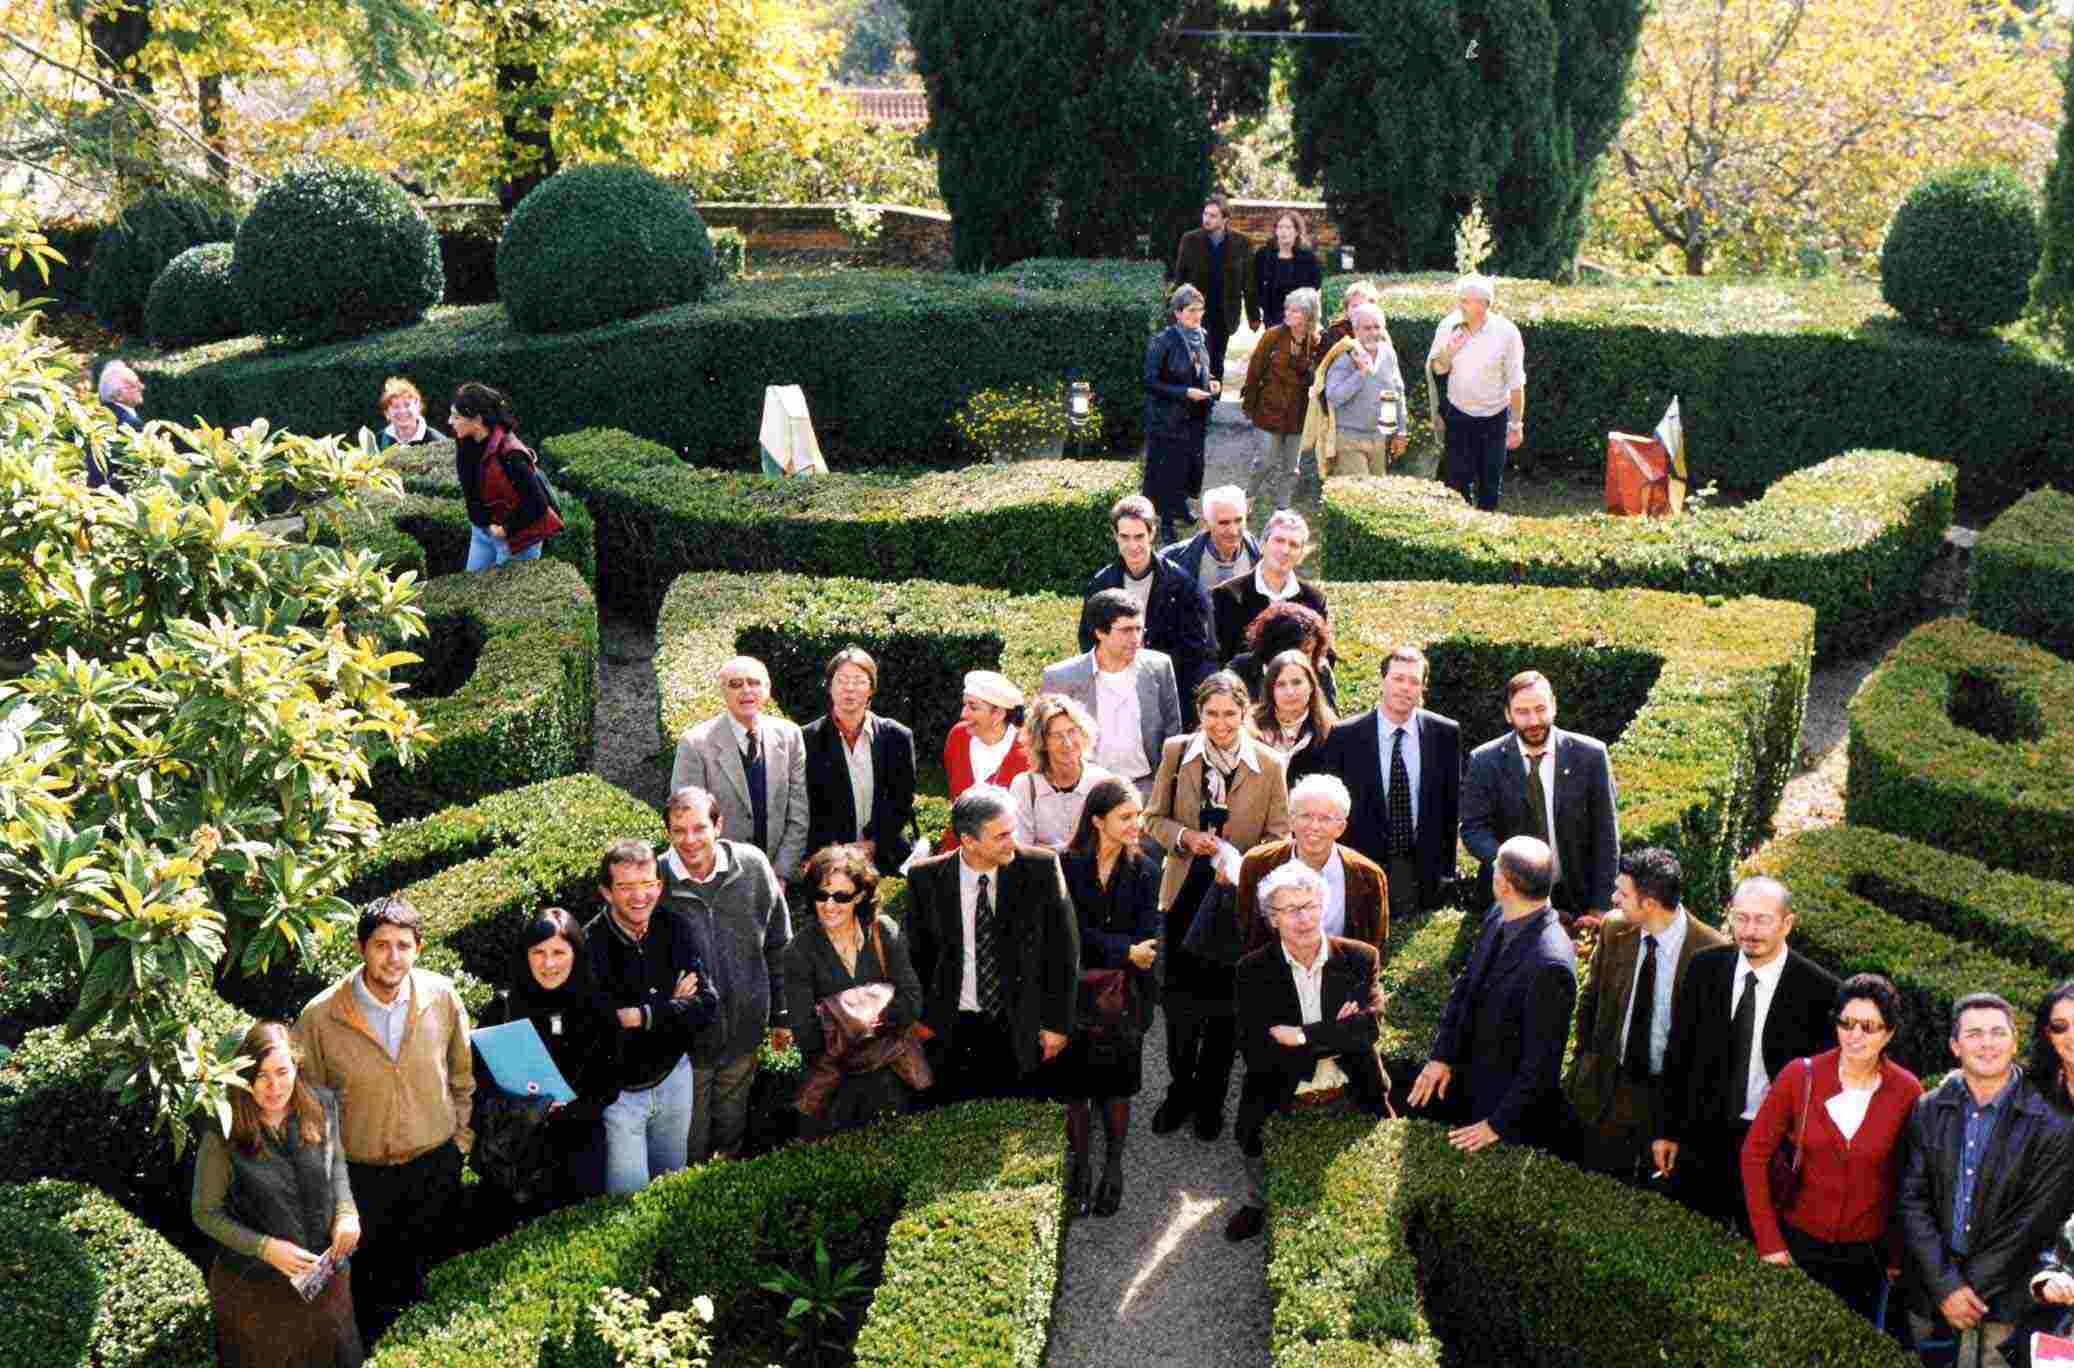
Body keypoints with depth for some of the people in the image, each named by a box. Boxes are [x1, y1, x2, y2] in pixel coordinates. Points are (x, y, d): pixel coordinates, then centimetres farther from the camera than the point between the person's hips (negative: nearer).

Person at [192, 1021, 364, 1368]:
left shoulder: (321, 1106, -12)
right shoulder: (223, 1135, -22)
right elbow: (205, 1213, -11)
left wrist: (346, 1211, -10)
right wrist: (265, 1247, -22)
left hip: (327, 1271, 3)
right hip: (254, 1286, -3)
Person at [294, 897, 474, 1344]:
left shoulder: (441, 996, -13)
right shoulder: (320, 1016, -18)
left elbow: (462, 1074, 3)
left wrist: (462, 1137, 6)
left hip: (435, 1166, 2)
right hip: (360, 1172, -1)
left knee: (424, 1275, 21)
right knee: (368, 1282, 17)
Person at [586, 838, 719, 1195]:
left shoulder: (680, 931, -8)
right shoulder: (589, 947, -21)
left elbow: (708, 1005, -15)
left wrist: (641, 1016, -25)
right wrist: (673, 1007, -19)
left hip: (673, 1076, 4)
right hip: (617, 1088, -4)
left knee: (674, 1188, 21)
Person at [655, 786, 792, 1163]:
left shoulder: (752, 866, -8)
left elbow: (778, 945, 3)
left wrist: (781, 1016, 7)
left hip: (744, 1030, 2)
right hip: (685, 1036, -2)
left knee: (732, 1128, 23)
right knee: (689, 1147, 12)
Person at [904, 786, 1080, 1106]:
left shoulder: (1040, 868, -7)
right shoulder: (926, 878, -5)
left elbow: (1064, 948, 0)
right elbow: (917, 953, 8)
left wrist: (1058, 1022, 0)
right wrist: (921, 1020, 6)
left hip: (1023, 1031, 0)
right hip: (952, 1033, 1)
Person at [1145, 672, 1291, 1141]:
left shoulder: (1269, 765, -7)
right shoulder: (1176, 752, -4)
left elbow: (1278, 836, -3)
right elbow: (1154, 818, 3)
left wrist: (1244, 867, -22)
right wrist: (1184, 837, -18)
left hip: (1237, 897, -1)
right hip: (1185, 892, 1)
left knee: (1225, 1002, 11)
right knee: (1180, 997, 9)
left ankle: (1211, 1097, 28)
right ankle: (1180, 1089, 29)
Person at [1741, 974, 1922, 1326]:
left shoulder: (1907, 1092, -9)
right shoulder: (1800, 1077, -11)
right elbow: (1755, 1154, -6)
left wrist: (1898, 1256, 3)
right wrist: (1769, 1241, -8)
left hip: (1867, 1254, 1)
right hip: (1799, 1245, 0)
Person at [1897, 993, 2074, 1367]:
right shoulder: (1928, 1111, 1)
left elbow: (2033, 1224, -11)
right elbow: (1912, 1201, -2)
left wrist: (1970, 1287, -12)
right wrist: (1945, 1285, -12)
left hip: (2000, 1304, -3)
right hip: (1927, 1292, 3)